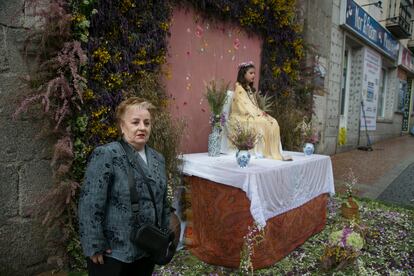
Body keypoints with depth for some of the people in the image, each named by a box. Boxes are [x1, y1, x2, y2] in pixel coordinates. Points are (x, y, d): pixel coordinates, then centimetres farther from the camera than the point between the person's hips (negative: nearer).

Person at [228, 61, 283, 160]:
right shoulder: (239, 88, -6)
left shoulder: (250, 88, 21)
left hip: (252, 115, 8)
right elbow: (245, 105, -15)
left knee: (273, 122, -14)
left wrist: (260, 112, -4)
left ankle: (274, 152, -18)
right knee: (263, 123, -29)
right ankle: (265, 152, -19)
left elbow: (254, 105, 16)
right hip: (242, 117, -8)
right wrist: (259, 113, -17)